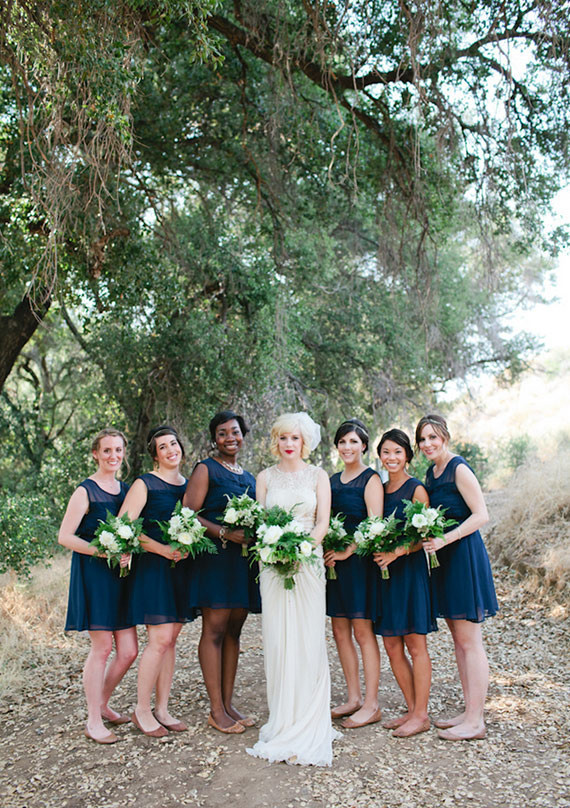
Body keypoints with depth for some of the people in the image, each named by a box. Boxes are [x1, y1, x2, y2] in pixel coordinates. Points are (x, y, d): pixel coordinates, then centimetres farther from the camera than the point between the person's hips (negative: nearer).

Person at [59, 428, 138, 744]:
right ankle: (93, 720, 13)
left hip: (120, 575, 6)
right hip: (93, 574, -6)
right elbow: (65, 536, -12)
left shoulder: (126, 490, 12)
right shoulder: (85, 491, -7)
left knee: (128, 650, 6)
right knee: (102, 647, -3)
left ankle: (102, 704, 29)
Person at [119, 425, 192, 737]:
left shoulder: (190, 484, 11)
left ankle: (162, 709, 20)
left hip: (181, 567, 6)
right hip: (153, 567, -6)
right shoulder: (144, 484, -6)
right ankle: (142, 710, 9)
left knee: (171, 639, 9)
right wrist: (162, 549, -19)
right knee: (160, 638, -8)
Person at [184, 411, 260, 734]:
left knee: (234, 630, 9)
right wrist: (224, 533, -19)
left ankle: (229, 703, 18)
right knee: (214, 629, -4)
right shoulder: (206, 469, -1)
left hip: (244, 559, 7)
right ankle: (216, 710, 4)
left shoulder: (250, 477, 19)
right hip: (214, 558, -6)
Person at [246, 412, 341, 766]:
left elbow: (323, 522, -1)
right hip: (273, 563, 1)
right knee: (277, 639, 1)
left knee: (308, 638, -1)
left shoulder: (318, 476, 6)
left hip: (308, 561, -1)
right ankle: (282, 721, 13)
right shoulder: (266, 477, 9)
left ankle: (307, 724, 11)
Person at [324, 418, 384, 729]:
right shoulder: (333, 480, 15)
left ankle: (371, 705, 7)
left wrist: (347, 551, -17)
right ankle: (353, 698, 21)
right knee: (340, 630, 9)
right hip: (334, 560, 7)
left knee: (362, 630, -3)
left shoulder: (370, 479, -5)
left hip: (359, 559, -7)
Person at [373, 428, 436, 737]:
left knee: (415, 643, 0)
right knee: (392, 645, 9)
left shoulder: (416, 489, -6)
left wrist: (397, 552, -23)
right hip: (384, 572, 7)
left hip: (410, 569, -6)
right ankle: (412, 709, 21)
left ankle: (421, 715, 10)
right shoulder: (380, 489, 13)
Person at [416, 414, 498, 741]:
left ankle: (475, 721, 6)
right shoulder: (431, 474, 12)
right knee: (459, 639, 12)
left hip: (465, 555, -9)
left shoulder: (459, 469, -12)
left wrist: (444, 540, -22)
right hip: (444, 558, 9)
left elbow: (481, 515, -17)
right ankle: (470, 711, 22)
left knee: (469, 640, -3)